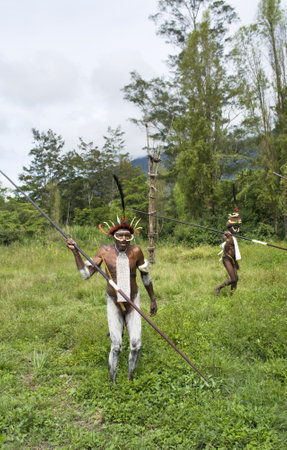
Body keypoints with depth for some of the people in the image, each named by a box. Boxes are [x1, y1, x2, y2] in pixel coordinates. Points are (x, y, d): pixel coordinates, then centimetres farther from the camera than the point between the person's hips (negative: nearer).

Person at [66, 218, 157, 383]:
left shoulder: (136, 251, -17)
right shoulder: (105, 251, -16)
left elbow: (146, 276, -2)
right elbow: (86, 274, -13)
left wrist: (153, 299, 4)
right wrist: (75, 251, -21)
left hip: (133, 303, 1)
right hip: (113, 303, -1)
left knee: (136, 344, -7)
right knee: (116, 346, -11)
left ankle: (130, 378, 22)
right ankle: (112, 382, 15)